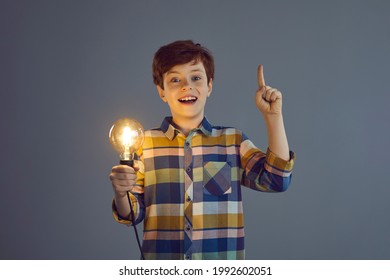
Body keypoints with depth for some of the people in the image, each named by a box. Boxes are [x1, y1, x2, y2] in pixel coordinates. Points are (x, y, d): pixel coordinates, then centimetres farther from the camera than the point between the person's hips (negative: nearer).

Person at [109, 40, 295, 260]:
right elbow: (132, 215, 4)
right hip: (162, 265, 0)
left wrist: (273, 116, -8)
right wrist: (121, 193, -18)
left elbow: (276, 180, -7)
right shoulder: (145, 143, 1)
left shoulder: (234, 140, 5)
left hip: (222, 266, 1)